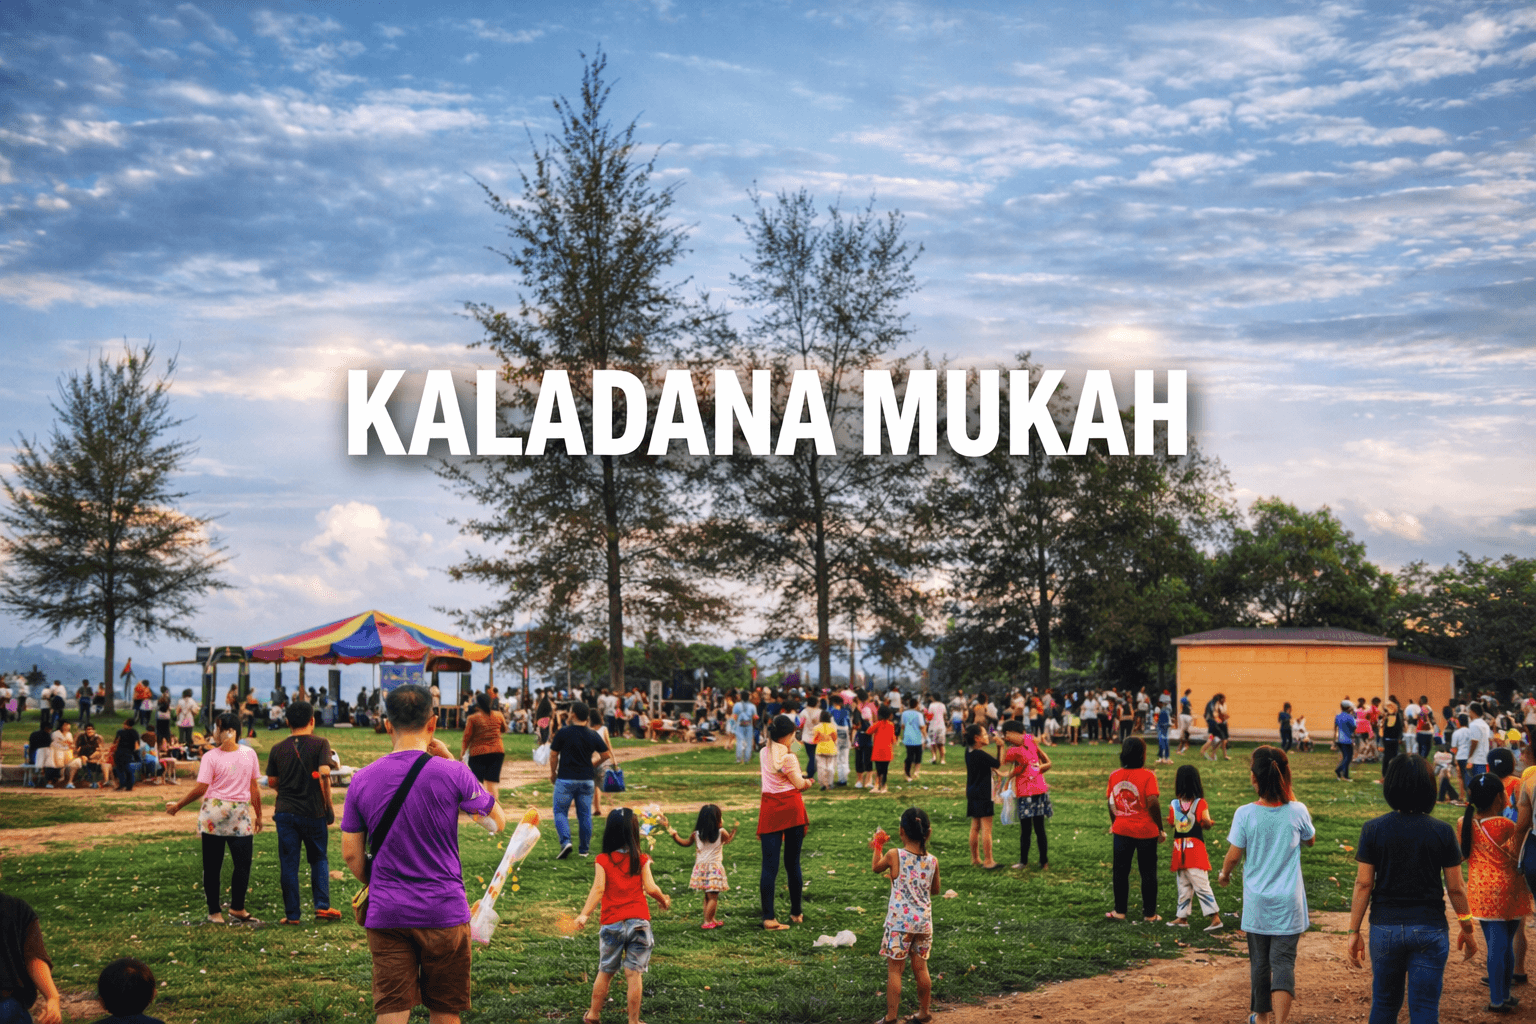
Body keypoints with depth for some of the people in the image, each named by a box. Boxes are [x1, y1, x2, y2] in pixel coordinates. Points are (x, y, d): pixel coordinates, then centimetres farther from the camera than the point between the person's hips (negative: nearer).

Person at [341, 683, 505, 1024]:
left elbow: (351, 854, 4)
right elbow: (497, 822, 6)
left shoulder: (362, 780, -1)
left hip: (386, 915, 2)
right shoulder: (452, 774, -9)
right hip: (444, 914, -2)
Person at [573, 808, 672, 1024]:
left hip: (611, 924, 1)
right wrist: (663, 900, 11)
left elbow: (598, 888, -12)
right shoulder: (641, 860, -1)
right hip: (639, 922, -1)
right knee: (633, 973, 2)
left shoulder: (603, 860, -2)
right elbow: (650, 888, -7)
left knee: (605, 971, 14)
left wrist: (584, 914, -14)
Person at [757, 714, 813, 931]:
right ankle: (796, 913, 21)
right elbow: (799, 784, -6)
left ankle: (768, 917, -9)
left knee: (769, 864, -2)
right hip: (791, 808, -4)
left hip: (770, 808, 4)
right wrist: (806, 782, 14)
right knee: (793, 863, 10)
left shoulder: (764, 753, 7)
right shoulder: (788, 757, -11)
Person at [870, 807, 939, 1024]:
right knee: (920, 967, 16)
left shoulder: (894, 856, -11)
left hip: (899, 922, -4)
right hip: (924, 921, 4)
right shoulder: (932, 861, -2)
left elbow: (876, 868, 10)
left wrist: (878, 845, 25)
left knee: (894, 969, 3)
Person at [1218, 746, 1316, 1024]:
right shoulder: (1297, 811, -9)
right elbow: (1310, 839, 12)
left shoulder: (1245, 814, -13)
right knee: (1284, 962, -1)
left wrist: (1224, 874, 16)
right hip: (1288, 902, 0)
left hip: (1256, 902, 0)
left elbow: (1234, 855, -6)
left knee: (1259, 961, 17)